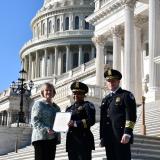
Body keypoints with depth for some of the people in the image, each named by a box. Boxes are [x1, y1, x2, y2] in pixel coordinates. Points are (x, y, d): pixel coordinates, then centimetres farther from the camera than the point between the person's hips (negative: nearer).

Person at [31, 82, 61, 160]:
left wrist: (58, 138, 10)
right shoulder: (38, 104, 0)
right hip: (41, 138, -7)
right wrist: (46, 129, -22)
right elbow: (34, 121, -10)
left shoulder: (56, 107, 20)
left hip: (52, 139, 7)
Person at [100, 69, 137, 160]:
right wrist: (102, 137, 13)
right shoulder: (105, 99, 21)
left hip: (122, 137, -6)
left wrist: (127, 133, -18)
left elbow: (131, 116, -9)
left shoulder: (126, 95, 1)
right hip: (109, 138, 6)